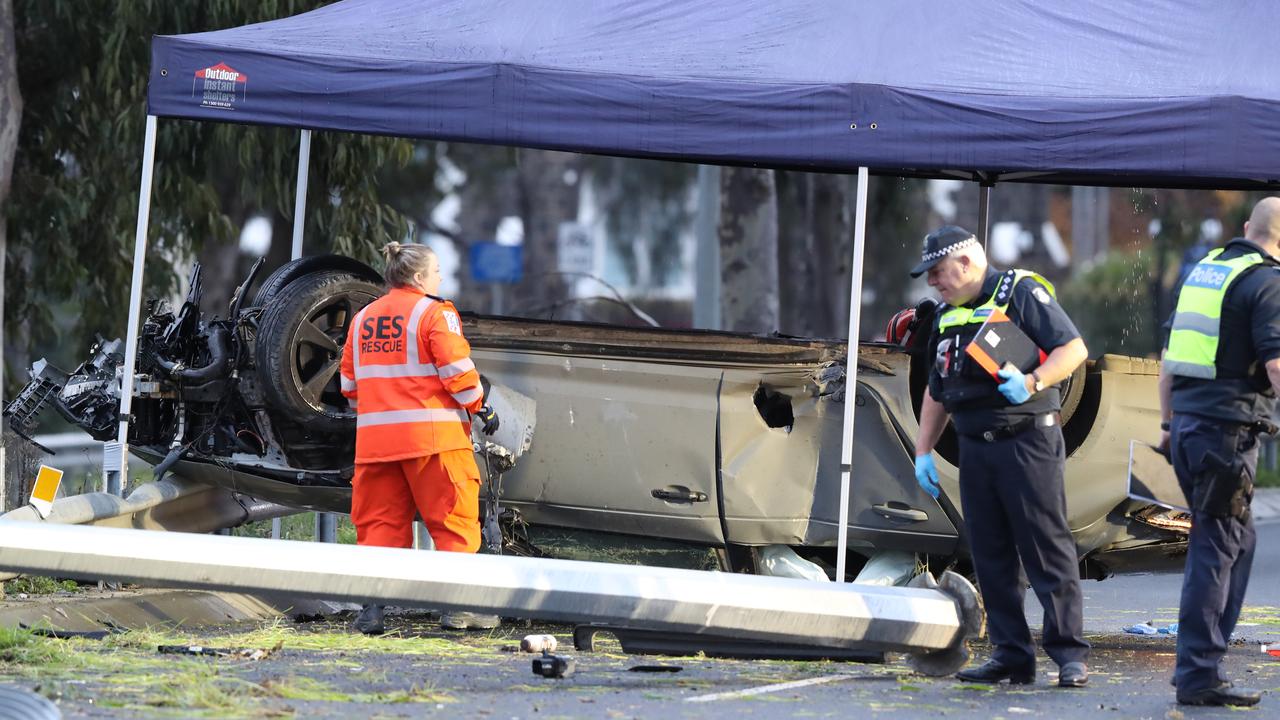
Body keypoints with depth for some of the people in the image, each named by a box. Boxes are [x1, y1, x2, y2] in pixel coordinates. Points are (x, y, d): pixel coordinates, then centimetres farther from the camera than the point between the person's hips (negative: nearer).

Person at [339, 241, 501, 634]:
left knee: (380, 522, 9)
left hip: (374, 437, 6)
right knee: (453, 519, 2)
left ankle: (372, 608, 2)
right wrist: (480, 408, 1)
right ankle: (458, 605, -2)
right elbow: (456, 370, -11)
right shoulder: (434, 313, -6)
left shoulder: (363, 318, 14)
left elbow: (350, 382, 17)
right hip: (431, 435, -6)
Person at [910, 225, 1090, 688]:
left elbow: (1073, 349, -11)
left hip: (1028, 443, -7)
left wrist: (1032, 382, -25)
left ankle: (1070, 655, -7)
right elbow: (937, 392, 25)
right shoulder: (947, 317, 18)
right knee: (991, 558, 5)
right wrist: (924, 452, 18)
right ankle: (1011, 655, 9)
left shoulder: (1021, 294, -4)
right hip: (976, 449, 7)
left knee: (1047, 550, -7)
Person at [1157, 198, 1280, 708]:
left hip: (1188, 421, 8)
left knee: (1235, 540, 18)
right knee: (1216, 549, -5)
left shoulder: (1204, 270, 16)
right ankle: (1197, 674, -6)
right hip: (1227, 430, -8)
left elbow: (1170, 354, 21)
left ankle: (1199, 663, 19)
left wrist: (1168, 422, 27)